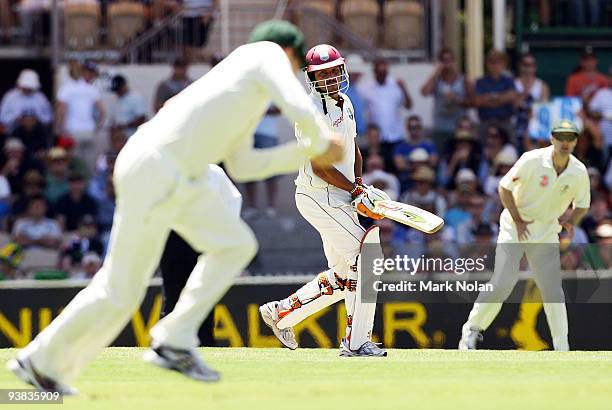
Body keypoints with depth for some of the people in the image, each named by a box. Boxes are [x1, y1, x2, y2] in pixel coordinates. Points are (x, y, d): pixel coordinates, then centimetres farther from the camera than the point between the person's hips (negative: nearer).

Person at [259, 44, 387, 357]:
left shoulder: (344, 103, 12)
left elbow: (353, 151, 23)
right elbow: (319, 167, -20)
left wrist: (359, 185, 7)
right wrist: (354, 189, -14)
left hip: (339, 199, 9)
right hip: (319, 198, -9)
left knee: (342, 276, 12)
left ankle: (282, 312, 24)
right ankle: (357, 342, -6)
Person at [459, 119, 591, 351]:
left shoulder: (579, 172, -7)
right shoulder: (532, 160, -18)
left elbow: (582, 204, 9)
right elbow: (504, 187, -10)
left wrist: (571, 222, -12)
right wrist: (517, 220, -14)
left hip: (546, 234, 3)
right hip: (514, 226, -3)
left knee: (552, 288, -3)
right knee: (503, 282, -11)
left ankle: (562, 349, 2)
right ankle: (473, 329, 6)